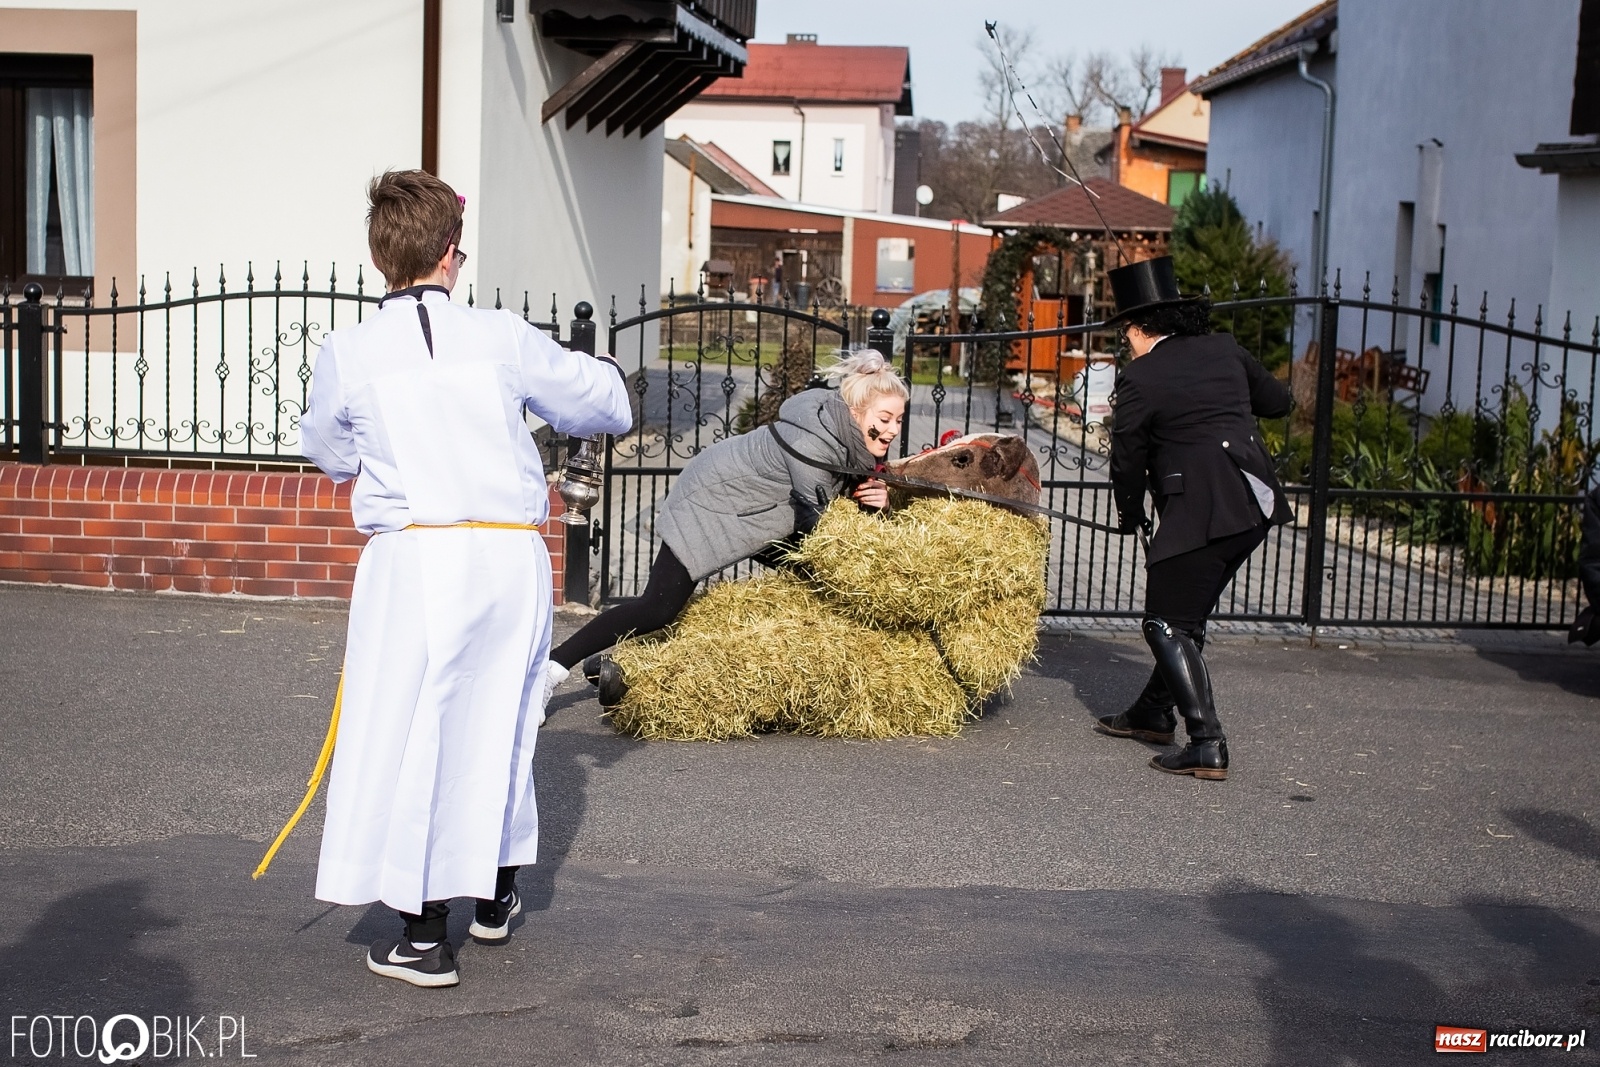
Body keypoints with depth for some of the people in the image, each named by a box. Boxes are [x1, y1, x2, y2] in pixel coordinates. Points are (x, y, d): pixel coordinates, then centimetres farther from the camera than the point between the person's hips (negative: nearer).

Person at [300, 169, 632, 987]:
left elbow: (329, 455, 16)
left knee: (410, 728, 5)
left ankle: (424, 935, 7)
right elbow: (599, 398, 15)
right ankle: (497, 894, 36)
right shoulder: (503, 338, 1)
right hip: (513, 554, 3)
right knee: (498, 716, 19)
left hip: (414, 556, -3)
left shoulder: (347, 355, -2)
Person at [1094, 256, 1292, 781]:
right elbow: (1278, 401, 21)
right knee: (1187, 615, 21)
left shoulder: (1140, 379, -6)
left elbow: (1127, 459, 2)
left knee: (1168, 624, 0)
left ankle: (1207, 745, -8)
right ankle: (1155, 712, 35)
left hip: (1200, 510, -8)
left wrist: (1131, 516, 19)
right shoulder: (1223, 349, 11)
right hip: (1254, 502, 8)